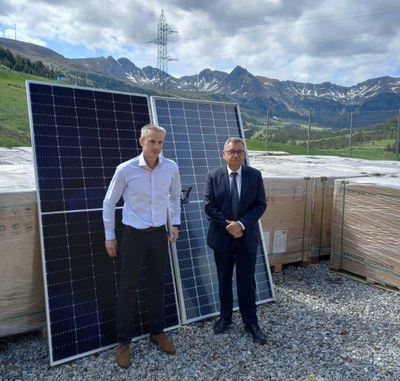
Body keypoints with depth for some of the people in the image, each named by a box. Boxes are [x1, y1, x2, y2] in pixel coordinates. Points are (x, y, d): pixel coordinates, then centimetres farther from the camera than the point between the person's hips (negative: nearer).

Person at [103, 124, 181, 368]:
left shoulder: (171, 168, -6)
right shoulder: (125, 170, -14)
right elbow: (109, 203, -2)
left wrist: (176, 224, 9)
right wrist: (109, 236, 0)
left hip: (159, 234, 3)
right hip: (133, 235, -3)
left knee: (158, 284, 15)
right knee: (128, 288, 4)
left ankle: (157, 332, 33)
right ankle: (124, 342, 20)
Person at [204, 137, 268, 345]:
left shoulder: (255, 175, -2)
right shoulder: (213, 176, -3)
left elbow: (261, 204, -5)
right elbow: (209, 206, -7)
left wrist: (242, 224, -17)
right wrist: (228, 225, -16)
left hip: (247, 237, 0)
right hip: (222, 237, 0)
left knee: (247, 281, 8)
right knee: (224, 280, 14)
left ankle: (251, 322, 21)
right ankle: (225, 317, 32)